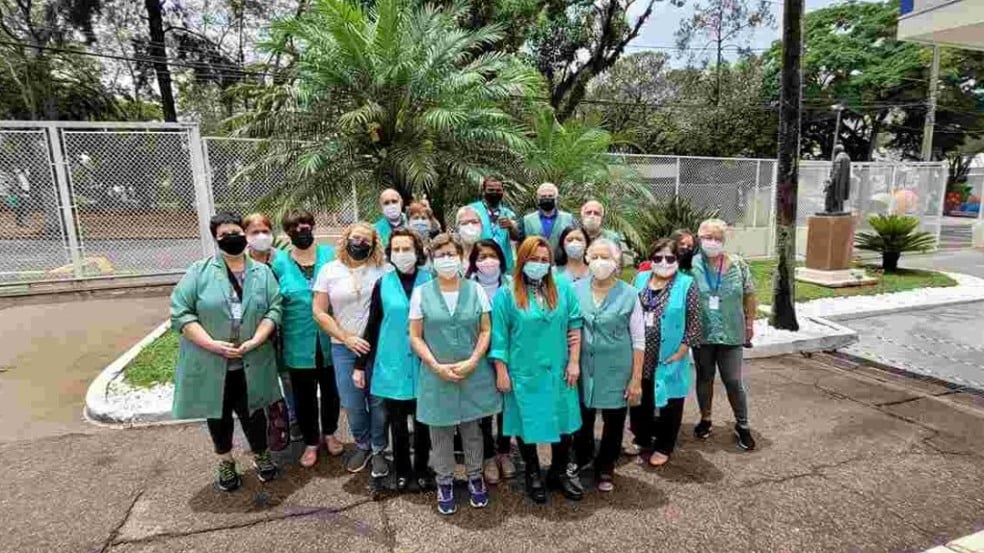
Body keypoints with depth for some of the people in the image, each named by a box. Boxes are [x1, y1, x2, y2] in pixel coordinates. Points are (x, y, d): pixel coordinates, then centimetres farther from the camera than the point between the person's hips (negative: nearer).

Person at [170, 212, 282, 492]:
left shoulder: (262, 273, 2)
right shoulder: (199, 271, -5)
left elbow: (274, 309, -3)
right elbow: (180, 312, -10)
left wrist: (255, 341, -16)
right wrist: (212, 344, -18)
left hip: (250, 364, 1)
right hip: (210, 364, 0)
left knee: (252, 412, 12)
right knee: (218, 414, 16)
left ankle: (261, 456, 36)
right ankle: (225, 463, 38)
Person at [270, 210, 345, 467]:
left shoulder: (331, 255, -4)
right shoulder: (280, 262, -3)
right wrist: (277, 340, 1)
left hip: (330, 340, 0)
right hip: (299, 343, 0)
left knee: (331, 390, 17)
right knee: (304, 396, 12)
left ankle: (329, 433, 41)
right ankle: (311, 441, 33)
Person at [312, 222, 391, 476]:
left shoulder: (380, 270, -2)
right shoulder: (329, 271, 1)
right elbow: (319, 312, 0)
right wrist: (347, 338, -7)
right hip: (344, 348, 1)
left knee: (378, 401, 5)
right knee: (352, 404, 9)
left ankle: (378, 450, 25)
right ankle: (363, 445, 33)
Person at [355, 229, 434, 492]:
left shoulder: (431, 281, -4)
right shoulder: (382, 284, 0)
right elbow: (372, 326, 4)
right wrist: (361, 364, 4)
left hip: (423, 365, 0)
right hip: (392, 364, 1)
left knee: (423, 421, 12)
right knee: (397, 421, 13)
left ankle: (421, 468, 33)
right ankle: (402, 470, 32)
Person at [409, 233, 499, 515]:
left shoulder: (476, 290, -1)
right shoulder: (421, 293, -4)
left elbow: (485, 330, 1)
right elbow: (416, 337, -2)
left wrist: (472, 361, -12)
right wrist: (437, 366, -13)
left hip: (473, 374, 1)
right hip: (436, 375, -1)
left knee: (472, 428, 14)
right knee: (440, 431, 11)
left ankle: (475, 478, 34)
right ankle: (445, 482, 30)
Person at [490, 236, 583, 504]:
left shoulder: (563, 288, 1)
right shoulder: (506, 294, -7)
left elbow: (574, 324, 4)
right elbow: (499, 336, -6)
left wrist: (574, 361, 0)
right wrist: (501, 372, -8)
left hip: (558, 371, 3)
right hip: (523, 372, -2)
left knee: (563, 421, 13)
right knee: (527, 424, 11)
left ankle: (560, 472, 35)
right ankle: (533, 475, 33)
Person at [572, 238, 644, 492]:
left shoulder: (628, 294, -8)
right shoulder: (576, 289, -4)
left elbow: (638, 341, -5)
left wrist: (636, 379, -6)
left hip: (616, 371, -1)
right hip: (583, 368, 1)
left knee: (613, 421, 13)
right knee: (582, 417, 15)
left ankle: (605, 469, 36)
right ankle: (581, 458, 42)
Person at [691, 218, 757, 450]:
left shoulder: (738, 265, -3)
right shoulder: (691, 266, -7)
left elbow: (749, 295, 6)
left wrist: (750, 323, 7)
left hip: (730, 335, 0)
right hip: (701, 334, 0)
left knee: (733, 381, 5)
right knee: (704, 378, 15)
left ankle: (742, 426, 23)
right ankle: (705, 419, 32)